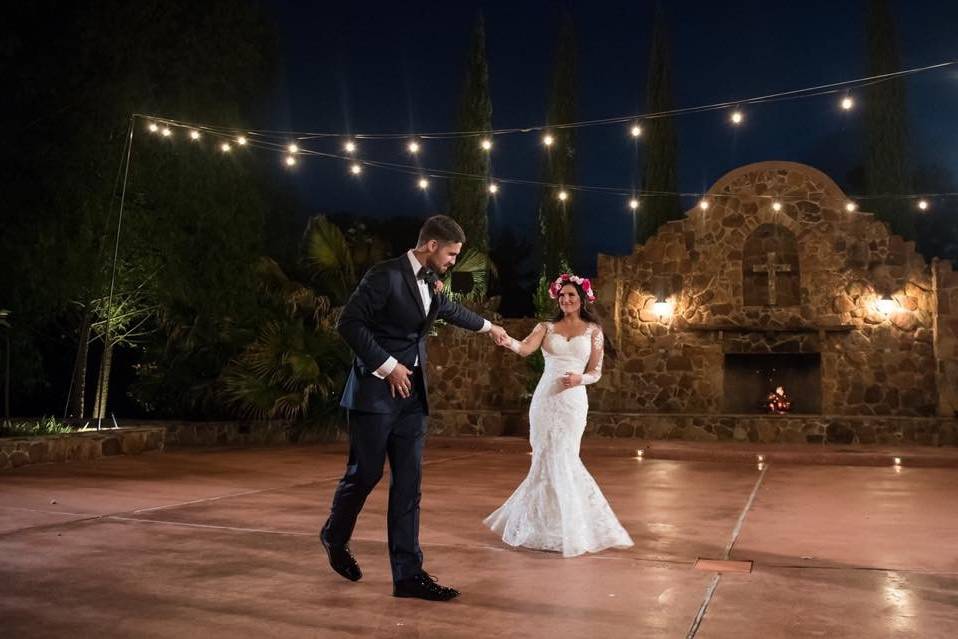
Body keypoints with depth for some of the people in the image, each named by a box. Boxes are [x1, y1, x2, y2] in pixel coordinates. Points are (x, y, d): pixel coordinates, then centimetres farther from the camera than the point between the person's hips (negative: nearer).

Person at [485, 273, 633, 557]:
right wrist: (508, 341, -32)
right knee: (548, 460, 5)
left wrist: (580, 378, -15)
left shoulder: (593, 330, 6)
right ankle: (545, 521, 22)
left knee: (561, 461, -2)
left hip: (573, 400, -1)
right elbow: (526, 349, -11)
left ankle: (567, 527, 15)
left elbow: (596, 372, 6)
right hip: (545, 398, 1)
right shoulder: (547, 327, 7)